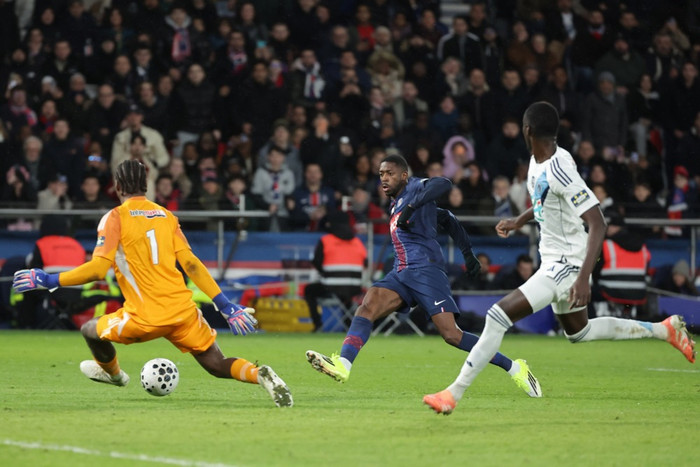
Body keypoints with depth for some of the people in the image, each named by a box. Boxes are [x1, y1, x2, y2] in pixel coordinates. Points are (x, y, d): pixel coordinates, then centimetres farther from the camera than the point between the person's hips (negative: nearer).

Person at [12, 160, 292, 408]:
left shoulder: (116, 218, -3)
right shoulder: (166, 216, 11)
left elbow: (98, 269, -12)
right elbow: (191, 264, 4)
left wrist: (47, 281, -3)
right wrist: (226, 307, 3)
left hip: (146, 318, -4)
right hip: (183, 311, 4)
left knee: (91, 330, 22)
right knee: (218, 366, 10)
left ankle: (112, 373, 48)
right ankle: (259, 374, -19)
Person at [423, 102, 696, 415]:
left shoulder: (559, 170, -25)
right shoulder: (538, 162, 3)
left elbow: (597, 223, -29)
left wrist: (584, 278, -35)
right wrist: (519, 221, 15)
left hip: (565, 265, -11)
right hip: (556, 261, 11)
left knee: (498, 316, -19)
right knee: (578, 332, 27)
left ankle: (455, 392, -17)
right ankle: (664, 329, 35)